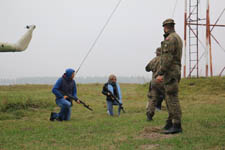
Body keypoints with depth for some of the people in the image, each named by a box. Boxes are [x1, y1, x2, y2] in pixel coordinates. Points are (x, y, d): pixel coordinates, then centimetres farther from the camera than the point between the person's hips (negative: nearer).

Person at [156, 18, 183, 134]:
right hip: (176, 70, 10)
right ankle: (170, 122, 19)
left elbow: (168, 58, -21)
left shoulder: (170, 39, -13)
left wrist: (160, 74, -21)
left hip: (170, 72, -10)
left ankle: (177, 125, -9)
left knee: (172, 98, -10)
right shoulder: (178, 38, 19)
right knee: (169, 98, 14)